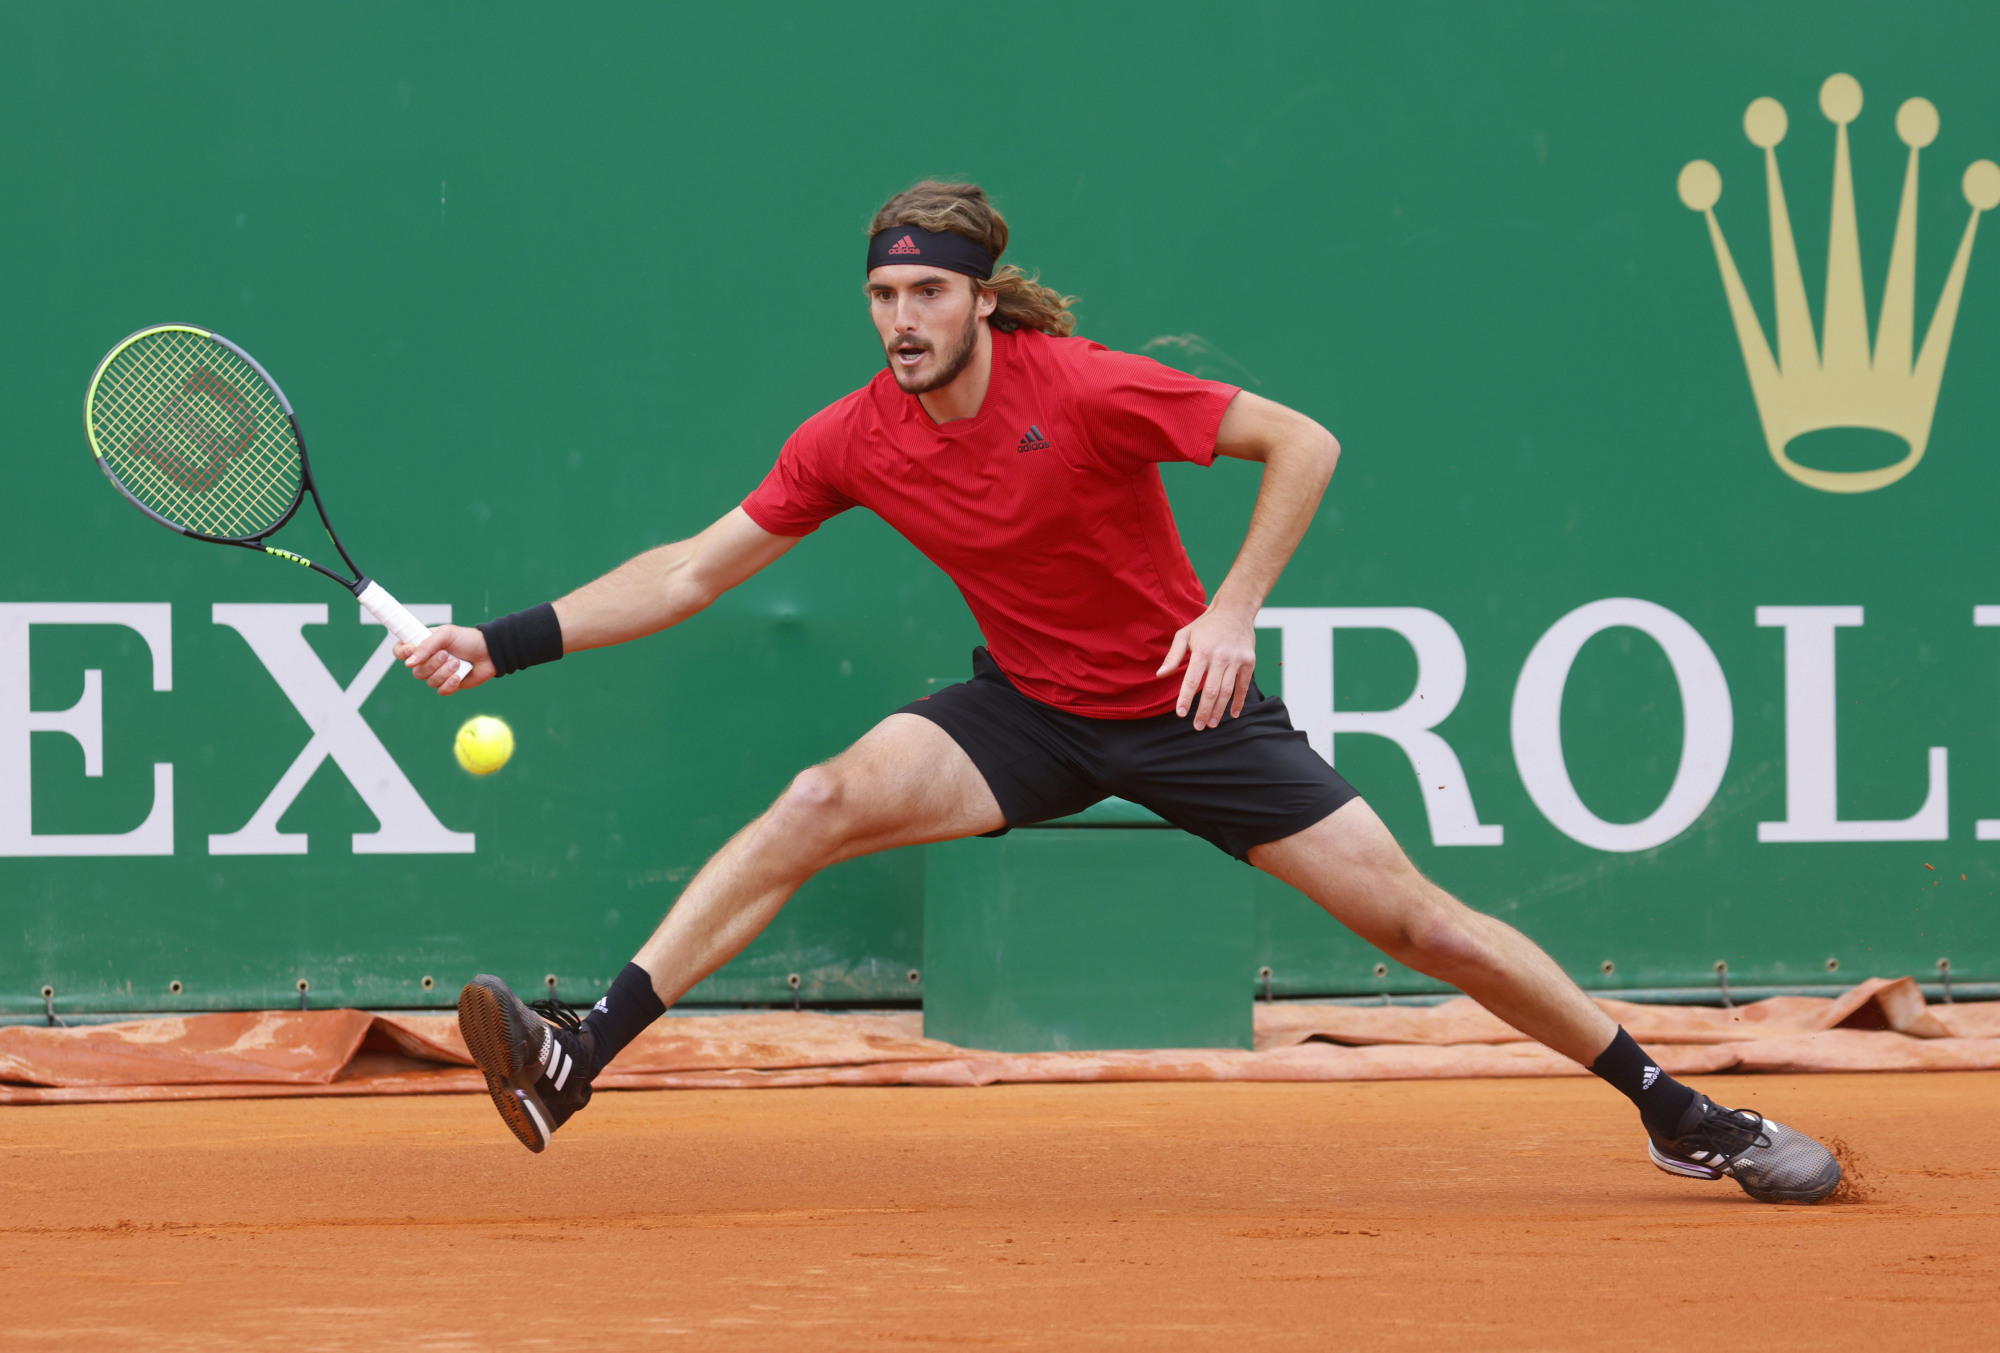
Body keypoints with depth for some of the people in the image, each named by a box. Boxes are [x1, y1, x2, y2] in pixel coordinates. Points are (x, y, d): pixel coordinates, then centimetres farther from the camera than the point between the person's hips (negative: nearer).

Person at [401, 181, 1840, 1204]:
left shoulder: (1088, 389, -22)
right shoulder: (853, 441, -10)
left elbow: (1303, 441, -16)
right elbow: (696, 568, -3)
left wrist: (1234, 610, -25)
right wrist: (510, 641, -10)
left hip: (1185, 704, -3)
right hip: (1029, 712, 3)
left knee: (1413, 916, -8)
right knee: (828, 801, -21)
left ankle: (1678, 1112, 7)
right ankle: (577, 1061, -26)